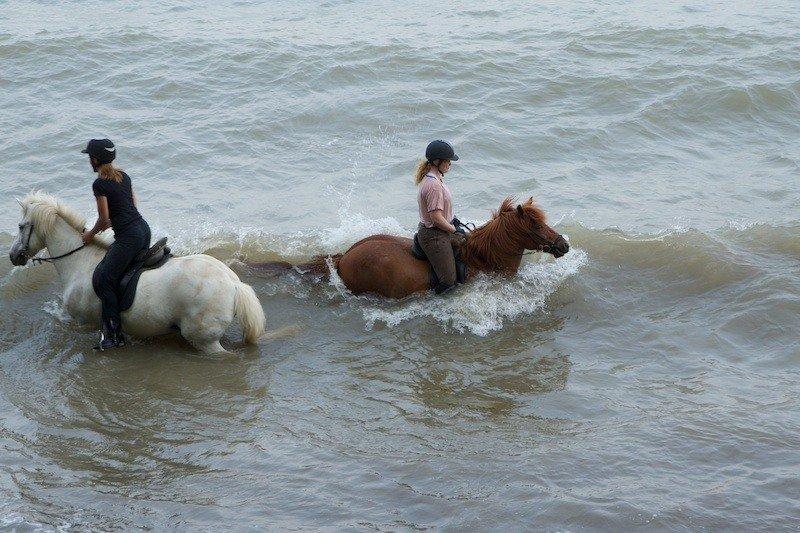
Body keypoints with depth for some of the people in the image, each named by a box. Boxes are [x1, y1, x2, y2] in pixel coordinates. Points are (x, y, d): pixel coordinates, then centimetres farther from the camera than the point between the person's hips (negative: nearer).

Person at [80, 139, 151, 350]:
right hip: (144, 229, 9)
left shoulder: (100, 185, -10)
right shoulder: (124, 176, 14)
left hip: (128, 237, -9)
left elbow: (104, 219, -8)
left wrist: (90, 234, 10)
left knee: (102, 279, -8)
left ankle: (113, 334, -12)